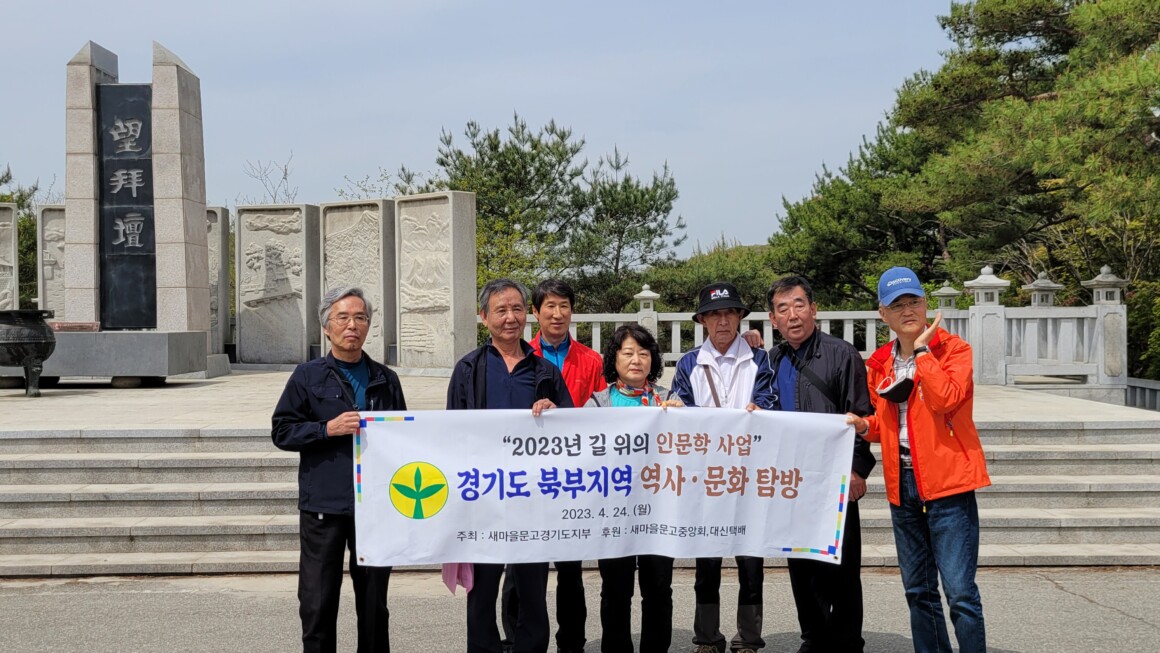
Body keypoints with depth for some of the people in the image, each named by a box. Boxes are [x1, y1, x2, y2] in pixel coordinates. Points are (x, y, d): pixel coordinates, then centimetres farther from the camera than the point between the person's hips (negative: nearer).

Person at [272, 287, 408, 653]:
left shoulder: (385, 380, 11)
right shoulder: (308, 376, 3)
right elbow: (282, 431, 0)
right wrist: (327, 429, -14)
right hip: (323, 504, -2)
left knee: (374, 600, 12)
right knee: (318, 603, 1)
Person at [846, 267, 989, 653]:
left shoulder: (952, 349, -7)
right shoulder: (880, 363, 9)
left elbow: (946, 399, -25)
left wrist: (922, 349, -17)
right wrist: (865, 426, 0)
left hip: (947, 481, -6)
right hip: (902, 484, 6)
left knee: (960, 592, -8)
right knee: (918, 591, 14)